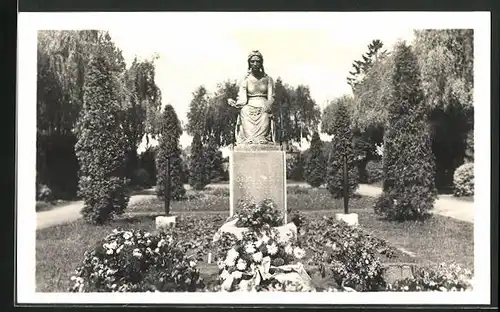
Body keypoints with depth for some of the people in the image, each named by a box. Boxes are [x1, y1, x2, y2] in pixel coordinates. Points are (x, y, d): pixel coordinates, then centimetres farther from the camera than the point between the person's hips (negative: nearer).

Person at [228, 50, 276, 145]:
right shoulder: (245, 80, 9)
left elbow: (271, 97, 9)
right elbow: (242, 100, 4)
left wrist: (267, 106, -13)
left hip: (263, 112, 1)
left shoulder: (268, 79, 12)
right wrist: (234, 103, -18)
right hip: (249, 111, 0)